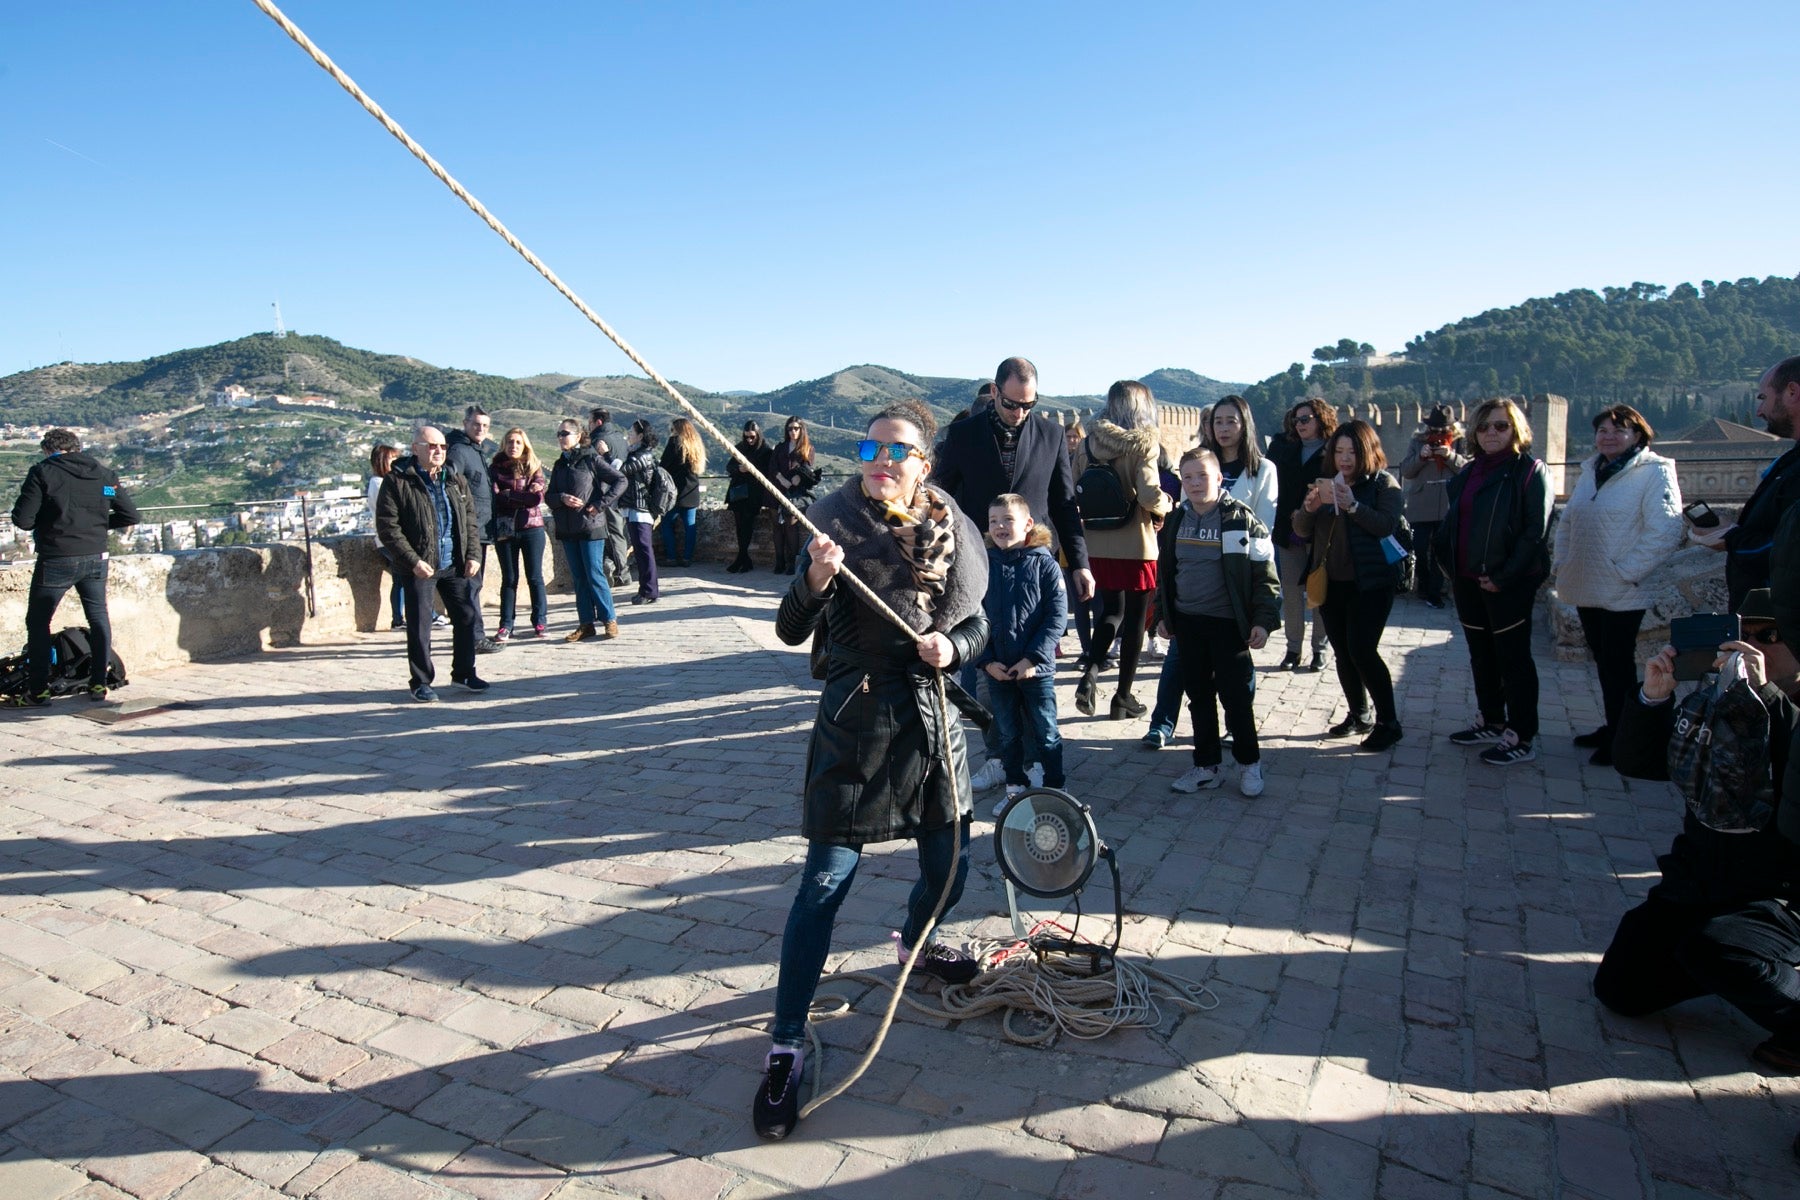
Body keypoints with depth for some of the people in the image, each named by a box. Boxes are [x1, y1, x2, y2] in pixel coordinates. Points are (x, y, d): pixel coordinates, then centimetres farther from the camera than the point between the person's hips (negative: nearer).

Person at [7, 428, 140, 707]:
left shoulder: (42, 472, -8)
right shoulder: (104, 474, 5)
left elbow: (22, 520, -12)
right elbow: (130, 516, 7)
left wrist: (45, 522, 8)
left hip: (56, 561, -4)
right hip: (95, 558, 4)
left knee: (37, 622, 9)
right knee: (98, 618, 16)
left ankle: (37, 691, 10)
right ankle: (98, 684, 17)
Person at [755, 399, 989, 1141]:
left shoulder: (947, 529, 0)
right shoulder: (837, 518, -9)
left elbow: (976, 624, 7)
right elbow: (791, 631, -14)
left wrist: (953, 646, -14)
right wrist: (815, 579, -33)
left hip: (930, 718, 4)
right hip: (853, 721, -4)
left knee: (950, 865, 13)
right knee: (826, 879, -4)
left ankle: (914, 942, 49)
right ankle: (786, 1045, 9)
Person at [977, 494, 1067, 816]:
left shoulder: (1045, 565, -6)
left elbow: (1057, 615, -9)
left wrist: (1033, 658, -15)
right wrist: (987, 661, -8)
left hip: (1037, 668, -2)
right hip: (997, 669, 3)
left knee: (1045, 733, 8)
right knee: (1008, 734, 14)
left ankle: (1055, 788, 22)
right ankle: (1015, 787, 28)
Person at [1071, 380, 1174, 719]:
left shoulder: (1089, 442, 4)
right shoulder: (1142, 442, -10)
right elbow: (1149, 495, -20)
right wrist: (1163, 508, 0)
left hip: (1097, 547, 5)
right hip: (1135, 545, -4)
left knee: (1111, 611, 21)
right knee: (1135, 619, 9)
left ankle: (1090, 670, -2)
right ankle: (1123, 697, 16)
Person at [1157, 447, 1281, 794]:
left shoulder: (1240, 519, -9)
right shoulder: (1176, 521, 7)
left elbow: (1265, 574, -8)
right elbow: (1165, 570, 16)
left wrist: (1263, 620, -13)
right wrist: (1165, 615, 16)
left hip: (1227, 622, -5)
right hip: (1187, 622, 5)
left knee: (1235, 695, 1)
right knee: (1198, 695, 11)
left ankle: (1249, 763, 19)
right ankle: (1207, 765, 22)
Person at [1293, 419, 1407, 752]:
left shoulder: (1383, 483, -3)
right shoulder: (1326, 484, 11)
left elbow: (1386, 524, -19)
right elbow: (1302, 530, 4)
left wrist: (1352, 505, -33)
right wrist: (1310, 506, -16)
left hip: (1370, 583, -6)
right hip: (1331, 583, 6)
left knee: (1362, 650, -12)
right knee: (1342, 651, 9)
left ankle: (1388, 722, 1)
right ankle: (1359, 716, 23)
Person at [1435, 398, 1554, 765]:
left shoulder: (1530, 471, -7)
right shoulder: (1468, 473, 13)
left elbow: (1535, 531, -14)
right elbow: (1451, 524, 17)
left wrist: (1503, 577, -17)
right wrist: (1451, 570, 5)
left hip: (1509, 583, -7)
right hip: (1468, 581, 7)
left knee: (1513, 659, -1)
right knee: (1481, 655, 15)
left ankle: (1521, 739, 6)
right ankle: (1491, 723, 28)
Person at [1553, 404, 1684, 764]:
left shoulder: (1654, 472, -10)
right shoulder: (1591, 472, 12)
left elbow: (1665, 533, -18)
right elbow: (1567, 522, 20)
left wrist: (1625, 572, -19)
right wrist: (1564, 563, 8)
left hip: (1623, 594, -7)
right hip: (1587, 589, 7)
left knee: (1618, 666, 1)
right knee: (1603, 661, 16)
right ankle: (1611, 727, 30)